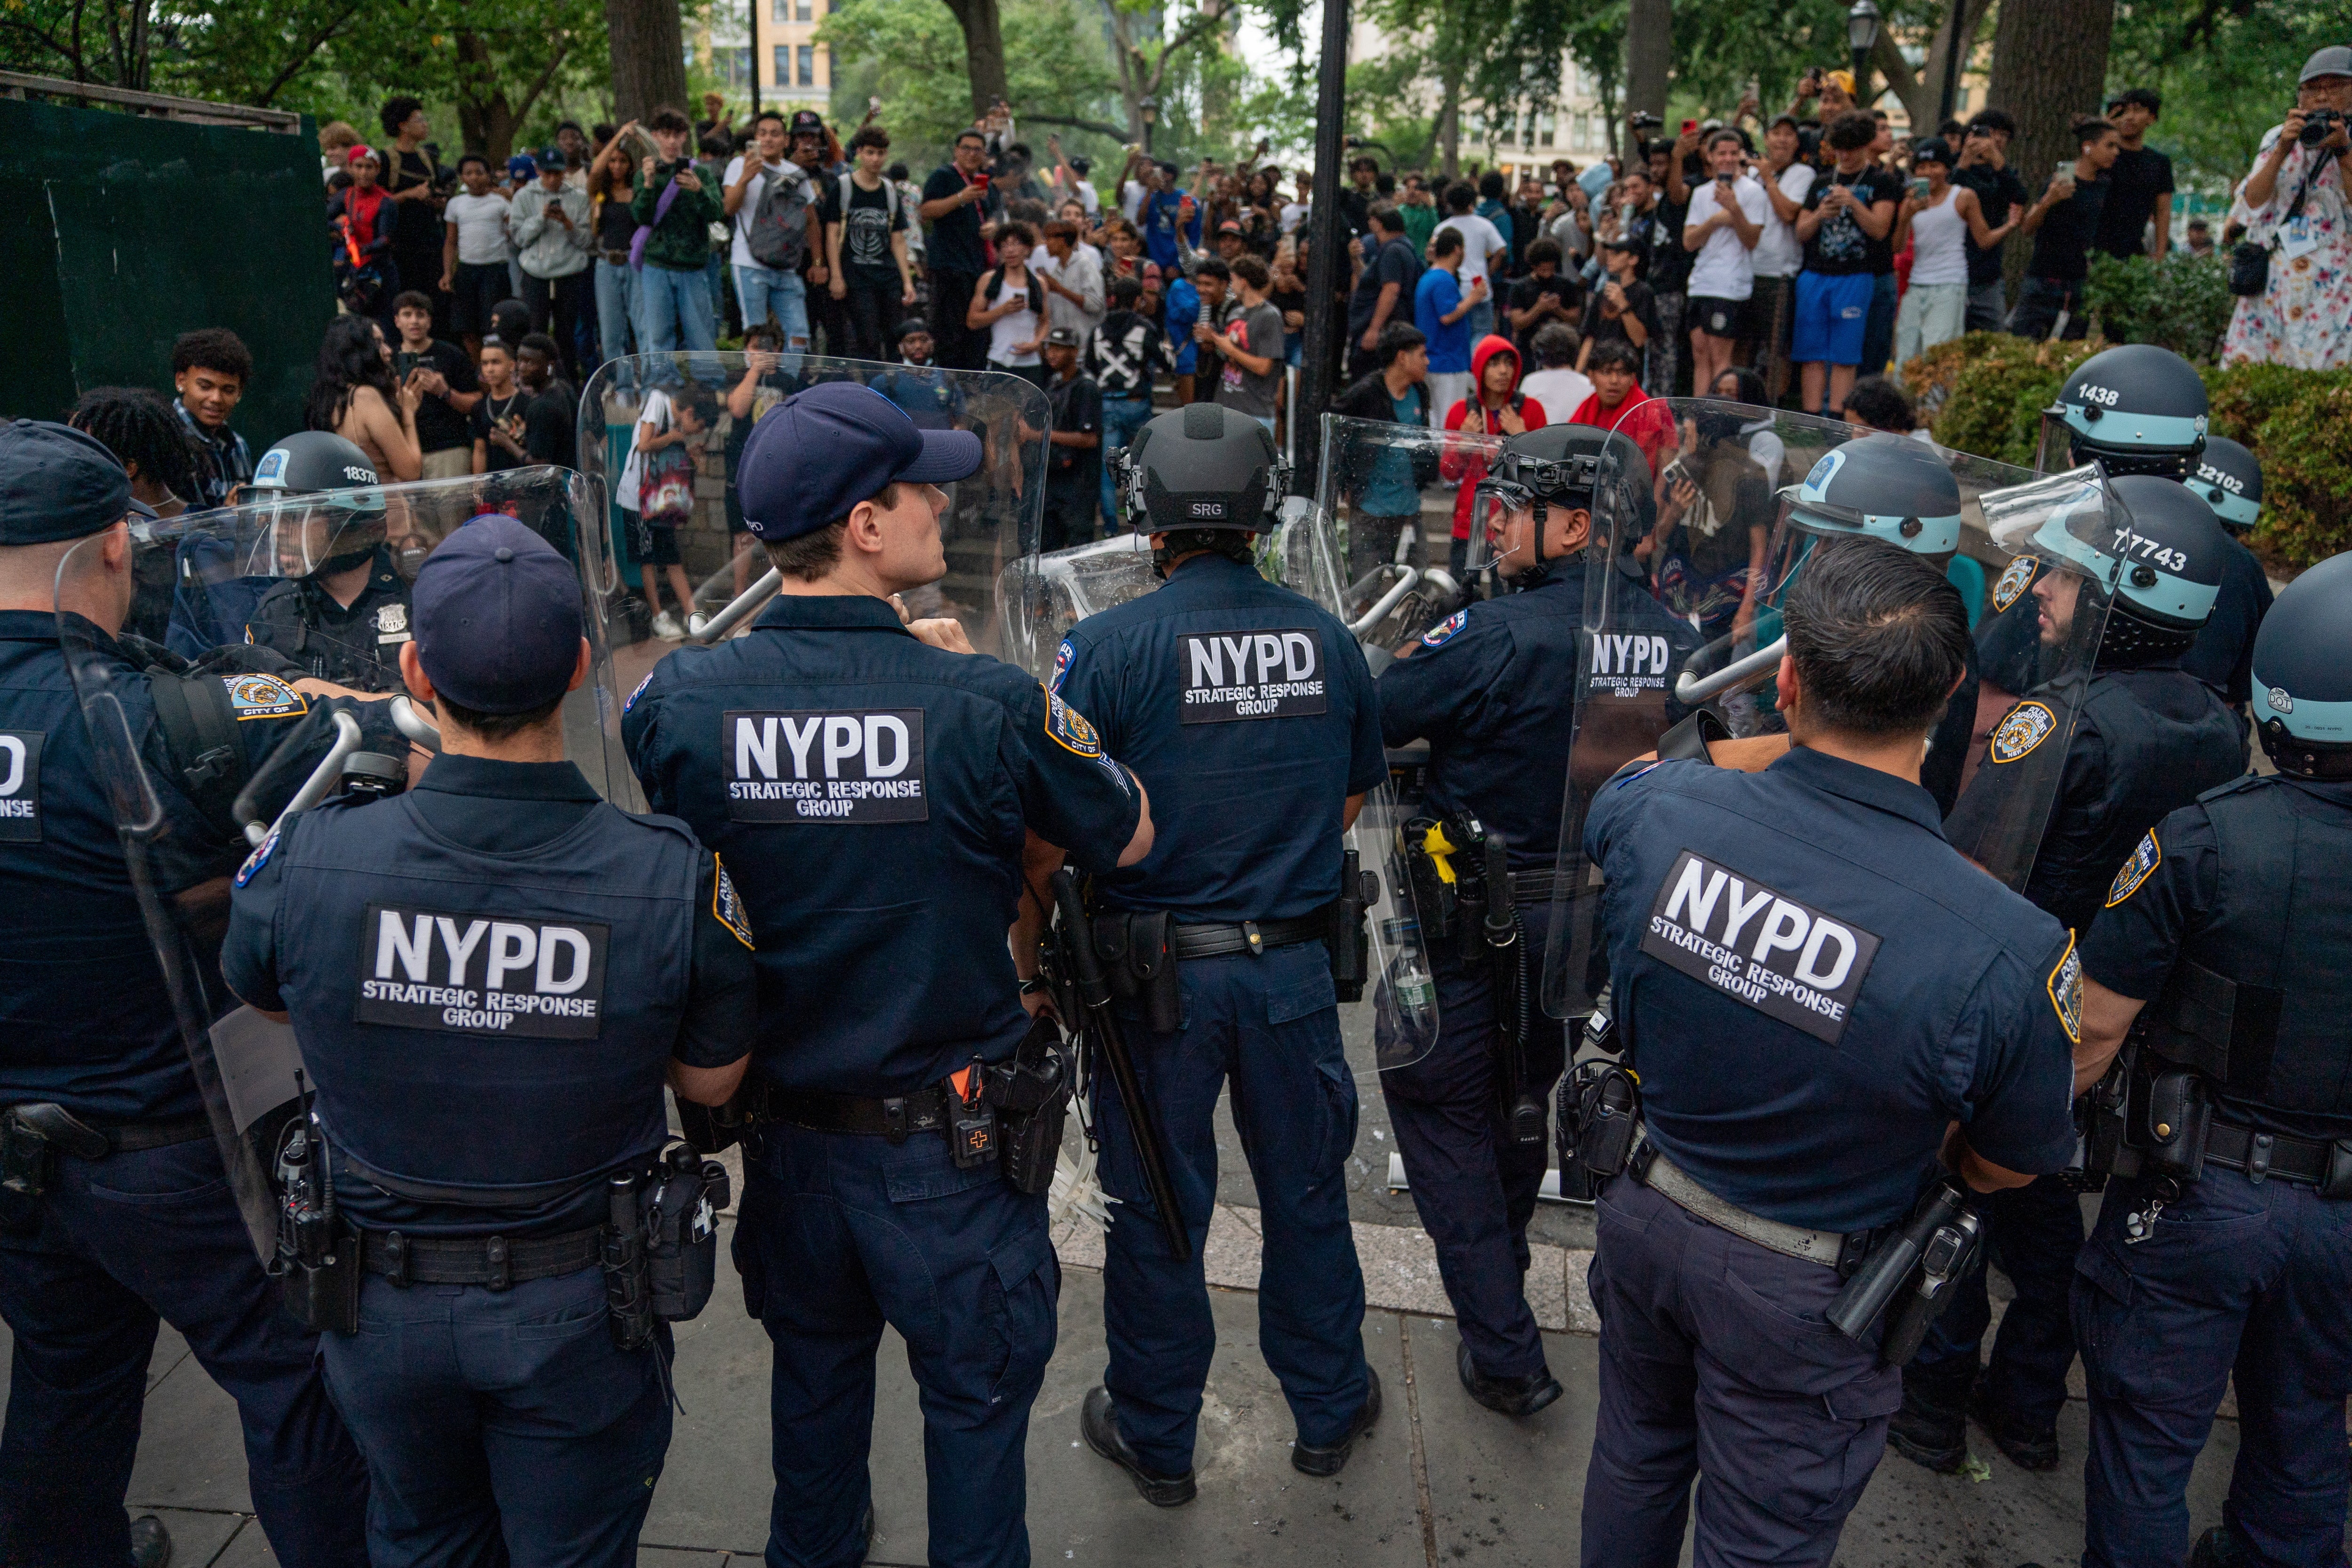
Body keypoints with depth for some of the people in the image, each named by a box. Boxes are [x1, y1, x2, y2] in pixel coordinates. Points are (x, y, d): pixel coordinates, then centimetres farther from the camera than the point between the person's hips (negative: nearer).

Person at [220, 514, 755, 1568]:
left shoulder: (306, 860, -22)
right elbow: (711, 1081, -8)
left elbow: (261, 995, 2)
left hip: (380, 1303, 2)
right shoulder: (674, 877, -25)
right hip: (579, 1314, -1)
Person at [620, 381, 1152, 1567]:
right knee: (975, 1395, 17)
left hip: (788, 1125, 5)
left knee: (815, 1368, 28)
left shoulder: (674, 701, -14)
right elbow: (1129, 842, -6)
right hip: (954, 1141, -4)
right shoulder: (988, 703, -22)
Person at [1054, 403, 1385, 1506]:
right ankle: (1329, 1409, 39)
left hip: (1158, 974, -3)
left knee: (1156, 1211, 14)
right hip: (1294, 967, 3)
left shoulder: (1108, 646, -16)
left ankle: (1155, 1437, 33)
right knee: (1306, 1194, 20)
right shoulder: (1327, 640, -3)